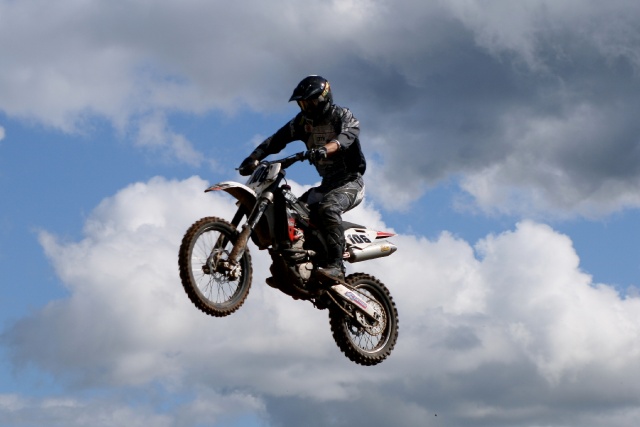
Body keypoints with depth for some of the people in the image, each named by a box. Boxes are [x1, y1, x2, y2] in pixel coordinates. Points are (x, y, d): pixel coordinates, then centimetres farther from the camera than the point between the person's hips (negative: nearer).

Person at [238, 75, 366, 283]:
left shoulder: (343, 116, -9)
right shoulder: (304, 120, 9)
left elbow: (345, 137, -31)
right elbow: (278, 139, -1)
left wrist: (324, 150, -52)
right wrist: (254, 157, -17)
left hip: (350, 181, -8)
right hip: (327, 184, 8)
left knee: (328, 208, -35)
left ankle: (335, 266, -44)